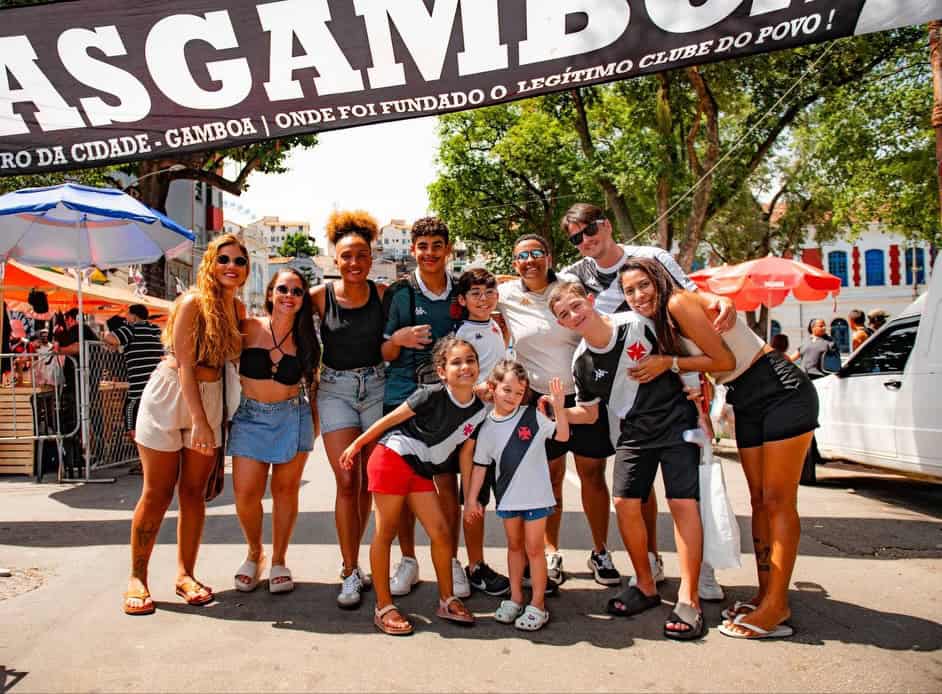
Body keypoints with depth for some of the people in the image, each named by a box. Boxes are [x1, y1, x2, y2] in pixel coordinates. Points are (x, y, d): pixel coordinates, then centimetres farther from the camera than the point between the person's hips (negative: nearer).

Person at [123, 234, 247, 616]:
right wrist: (199, 421, -19)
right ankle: (137, 578, 15)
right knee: (157, 493, 1)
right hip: (170, 395, -5)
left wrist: (206, 419, 2)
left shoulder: (238, 308, 6)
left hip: (209, 398, 5)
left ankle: (185, 574, 19)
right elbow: (184, 364, -16)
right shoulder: (193, 301, -12)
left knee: (194, 491, 8)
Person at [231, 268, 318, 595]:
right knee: (245, 494, -4)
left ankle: (278, 561, 24)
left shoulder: (304, 339, 0)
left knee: (286, 489, 6)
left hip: (292, 418, 1)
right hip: (250, 417, -1)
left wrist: (315, 419, 5)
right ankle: (254, 553, 24)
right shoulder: (249, 328, -6)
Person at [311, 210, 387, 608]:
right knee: (347, 482, -6)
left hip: (376, 388, 2)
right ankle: (351, 573, 3)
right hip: (335, 390, -1)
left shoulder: (383, 294, -3)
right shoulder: (320, 297, -5)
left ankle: (351, 563, 26)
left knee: (367, 482, 9)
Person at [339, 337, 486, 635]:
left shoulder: (479, 409, 0)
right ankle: (384, 607, 13)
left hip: (422, 472, 6)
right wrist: (356, 445, -2)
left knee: (442, 532, 3)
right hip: (392, 457, -6)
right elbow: (390, 419, -9)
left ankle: (447, 601, 21)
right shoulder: (431, 396, -18)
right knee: (386, 533, 2)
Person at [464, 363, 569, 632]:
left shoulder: (532, 415, -8)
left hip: (535, 495, -3)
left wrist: (560, 408, -24)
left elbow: (562, 436, -10)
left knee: (533, 547, 3)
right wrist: (471, 499, 4)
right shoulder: (487, 428, -2)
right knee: (514, 546, 17)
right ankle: (515, 598, 30)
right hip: (507, 497, 3)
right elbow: (480, 466, 4)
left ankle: (538, 604, 15)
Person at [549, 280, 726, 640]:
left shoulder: (639, 323, -15)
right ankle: (646, 586, 14)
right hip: (633, 434, 4)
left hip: (676, 423, -3)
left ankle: (688, 599, -5)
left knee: (683, 502, -12)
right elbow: (589, 412, 6)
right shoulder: (582, 362, -4)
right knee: (625, 503, -5)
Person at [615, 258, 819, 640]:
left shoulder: (679, 302, -17)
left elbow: (724, 359, -18)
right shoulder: (658, 322, 9)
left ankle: (776, 605, -2)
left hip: (782, 390, -9)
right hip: (746, 402, 9)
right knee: (759, 501, 10)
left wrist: (669, 362, -15)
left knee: (778, 501, -6)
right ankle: (765, 594, 17)